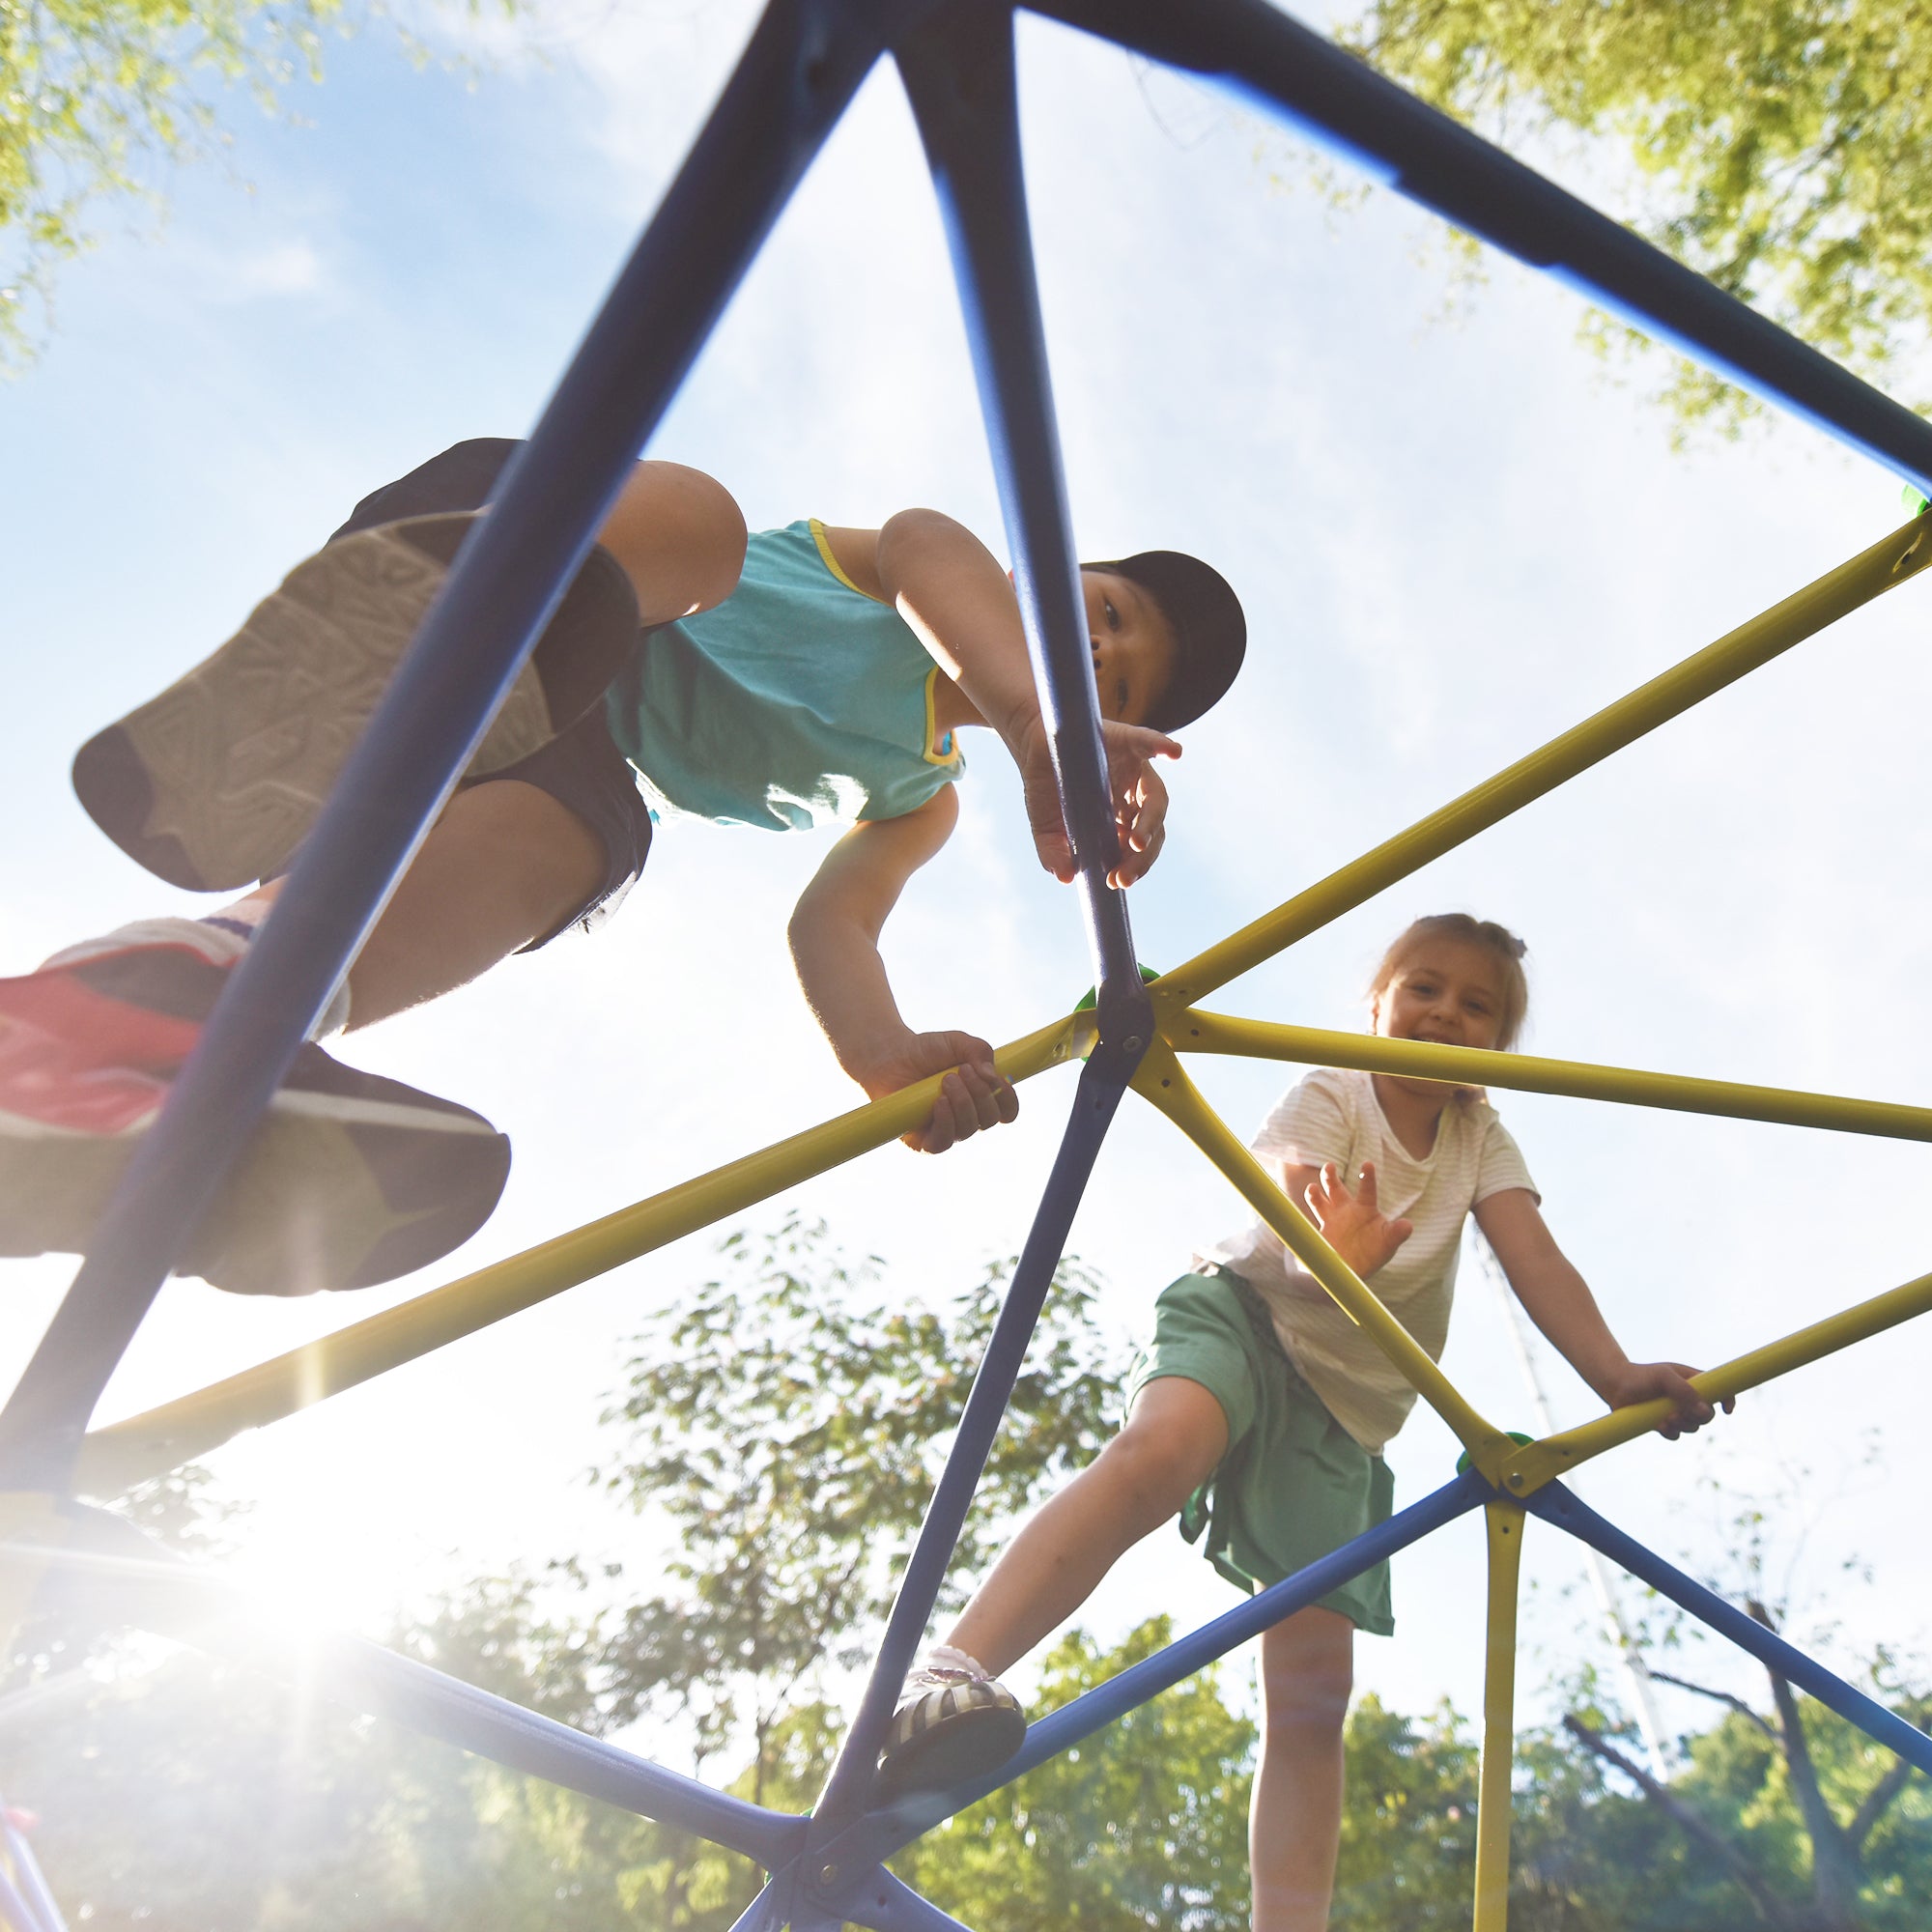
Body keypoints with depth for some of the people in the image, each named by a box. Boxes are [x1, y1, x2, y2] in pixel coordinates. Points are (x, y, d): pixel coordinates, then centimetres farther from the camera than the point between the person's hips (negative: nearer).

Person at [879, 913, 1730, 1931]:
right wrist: (1331, 1256, -48)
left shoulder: (1479, 1137, 6)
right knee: (1157, 1451, -40)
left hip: (1345, 1409, 5)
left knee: (1312, 1691, -7)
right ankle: (944, 1678, -51)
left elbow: (1535, 1261, -8)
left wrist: (1618, 1377, -25)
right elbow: (1291, 1215, -24)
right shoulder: (1331, 1095, -5)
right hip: (1242, 1312, -5)